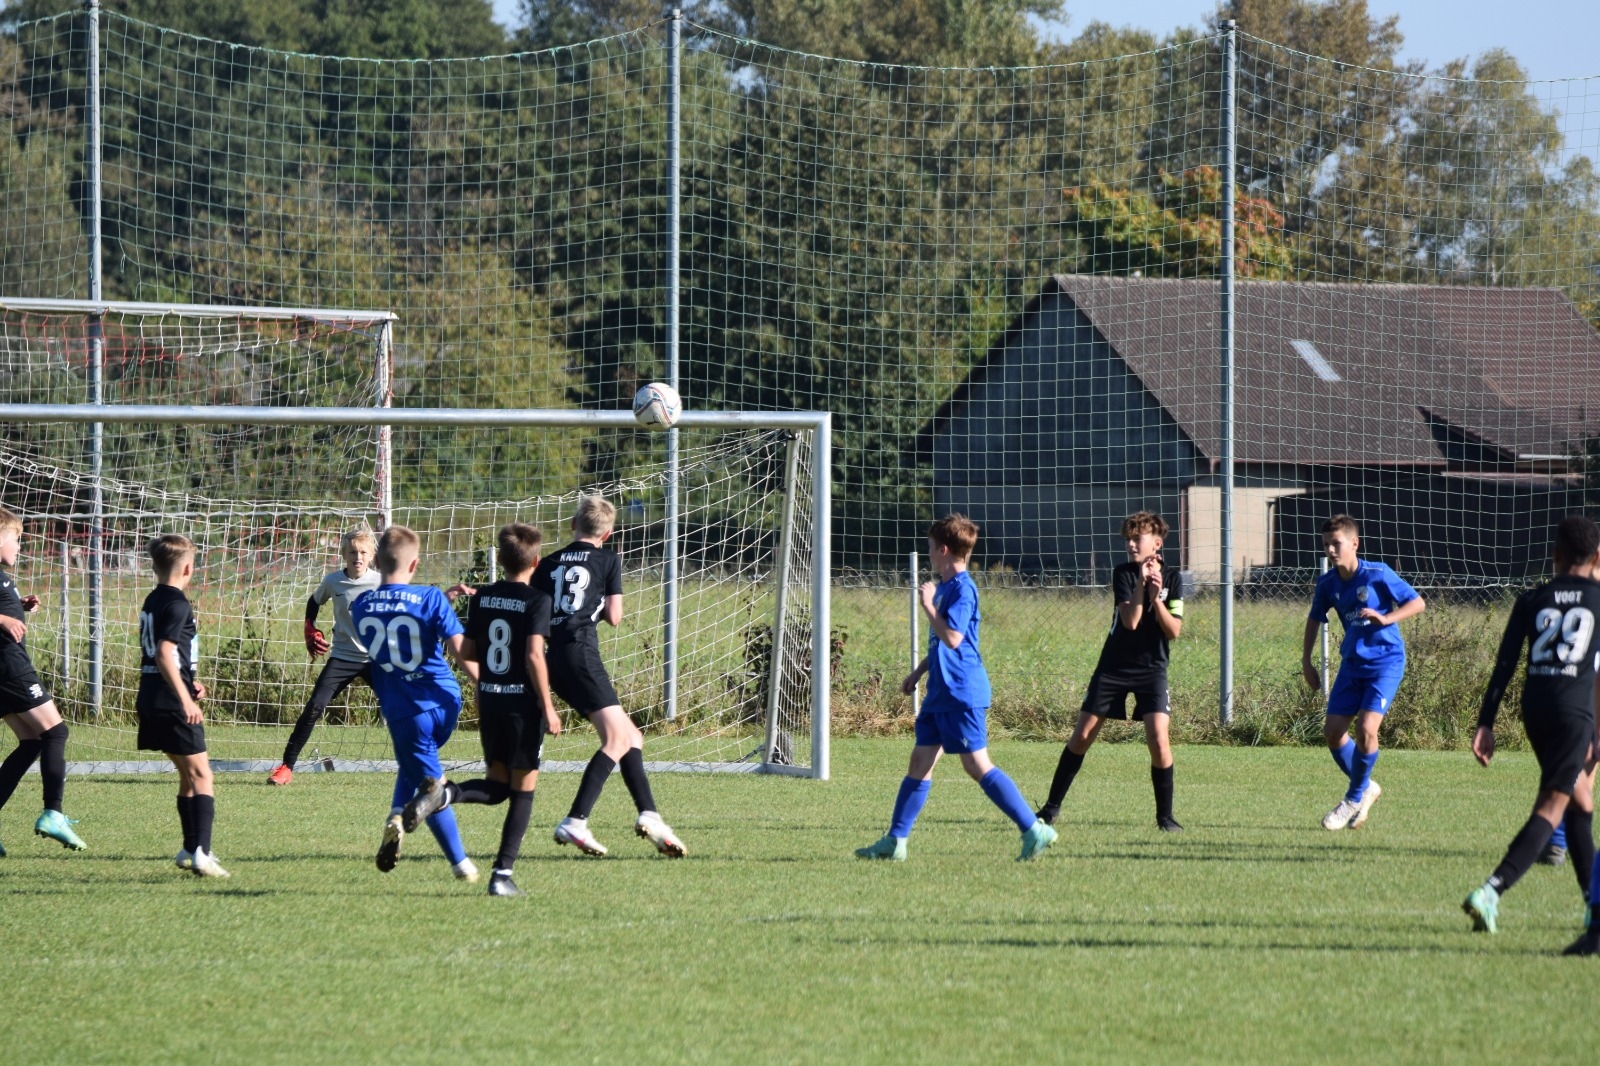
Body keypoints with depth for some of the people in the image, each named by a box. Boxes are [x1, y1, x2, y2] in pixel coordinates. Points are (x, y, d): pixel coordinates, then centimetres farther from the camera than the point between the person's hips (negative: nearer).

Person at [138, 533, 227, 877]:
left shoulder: (152, 602, 15)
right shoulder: (177, 605, -14)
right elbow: (165, 655, -24)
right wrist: (185, 699, -26)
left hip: (152, 702, 9)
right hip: (173, 703, -9)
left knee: (188, 774, 21)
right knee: (201, 776, -9)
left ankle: (190, 849, 28)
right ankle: (201, 851, -21)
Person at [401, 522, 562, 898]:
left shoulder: (481, 598, 6)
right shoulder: (537, 600, -10)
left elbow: (467, 652, 8)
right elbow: (534, 655, -18)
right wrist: (548, 707, -11)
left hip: (488, 698, 5)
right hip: (523, 702, -5)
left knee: (497, 785, 16)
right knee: (523, 790, 5)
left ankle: (442, 793, -14)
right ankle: (503, 874, 0)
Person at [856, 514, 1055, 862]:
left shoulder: (962, 589, -16)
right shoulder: (944, 586, 14)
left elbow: (952, 637, -26)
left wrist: (928, 605, -18)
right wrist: (918, 673, 29)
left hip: (962, 693, -10)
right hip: (941, 692, 10)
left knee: (977, 765, -10)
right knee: (920, 761, 10)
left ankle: (1035, 830, -8)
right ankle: (895, 841, 13)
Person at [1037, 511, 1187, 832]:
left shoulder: (1170, 579, -3)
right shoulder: (1123, 574, -5)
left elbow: (1174, 631, -8)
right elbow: (1130, 621, -18)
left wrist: (1156, 598, -20)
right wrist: (1141, 583, -27)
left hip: (1151, 669, -1)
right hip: (1114, 666, 1)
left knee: (1158, 737, -16)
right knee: (1082, 736, 1)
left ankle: (1165, 816, -3)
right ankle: (1053, 806, 14)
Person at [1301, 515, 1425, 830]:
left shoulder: (1378, 575, -16)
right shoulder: (1328, 584, -1)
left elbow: (1418, 603, -11)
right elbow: (1315, 619, 16)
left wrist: (1385, 618, -25)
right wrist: (1306, 660, 12)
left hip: (1385, 660, -6)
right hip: (1352, 663, 6)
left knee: (1366, 728, -18)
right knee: (1332, 731, 0)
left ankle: (1355, 799, 2)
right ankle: (1366, 787, 24)